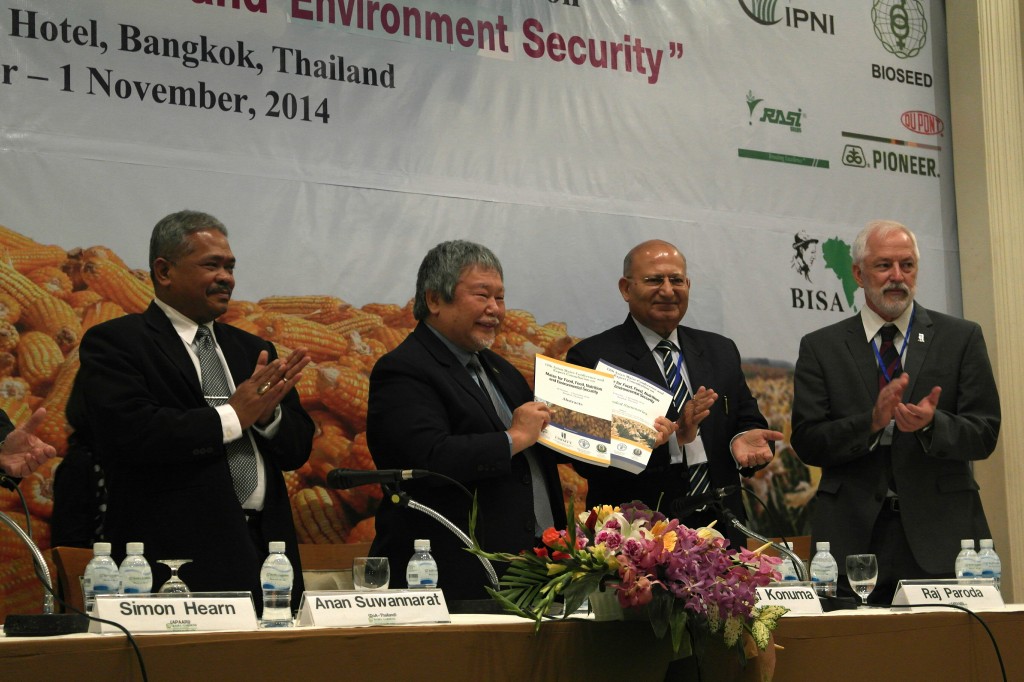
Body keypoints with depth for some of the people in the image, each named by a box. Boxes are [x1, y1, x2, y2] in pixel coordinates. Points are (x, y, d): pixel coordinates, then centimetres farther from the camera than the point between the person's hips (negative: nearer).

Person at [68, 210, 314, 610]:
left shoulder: (252, 350, 19)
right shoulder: (113, 344, 0)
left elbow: (298, 450, 16)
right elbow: (129, 435, -16)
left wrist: (267, 413, -6)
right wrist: (233, 417, -9)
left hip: (266, 553, 6)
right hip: (178, 561, -5)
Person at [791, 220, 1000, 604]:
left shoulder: (962, 338, 8)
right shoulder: (821, 348, 8)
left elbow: (984, 435, 2)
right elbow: (807, 443, 0)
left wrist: (931, 425, -18)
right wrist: (872, 421, -16)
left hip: (939, 533, 0)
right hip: (854, 535, 0)